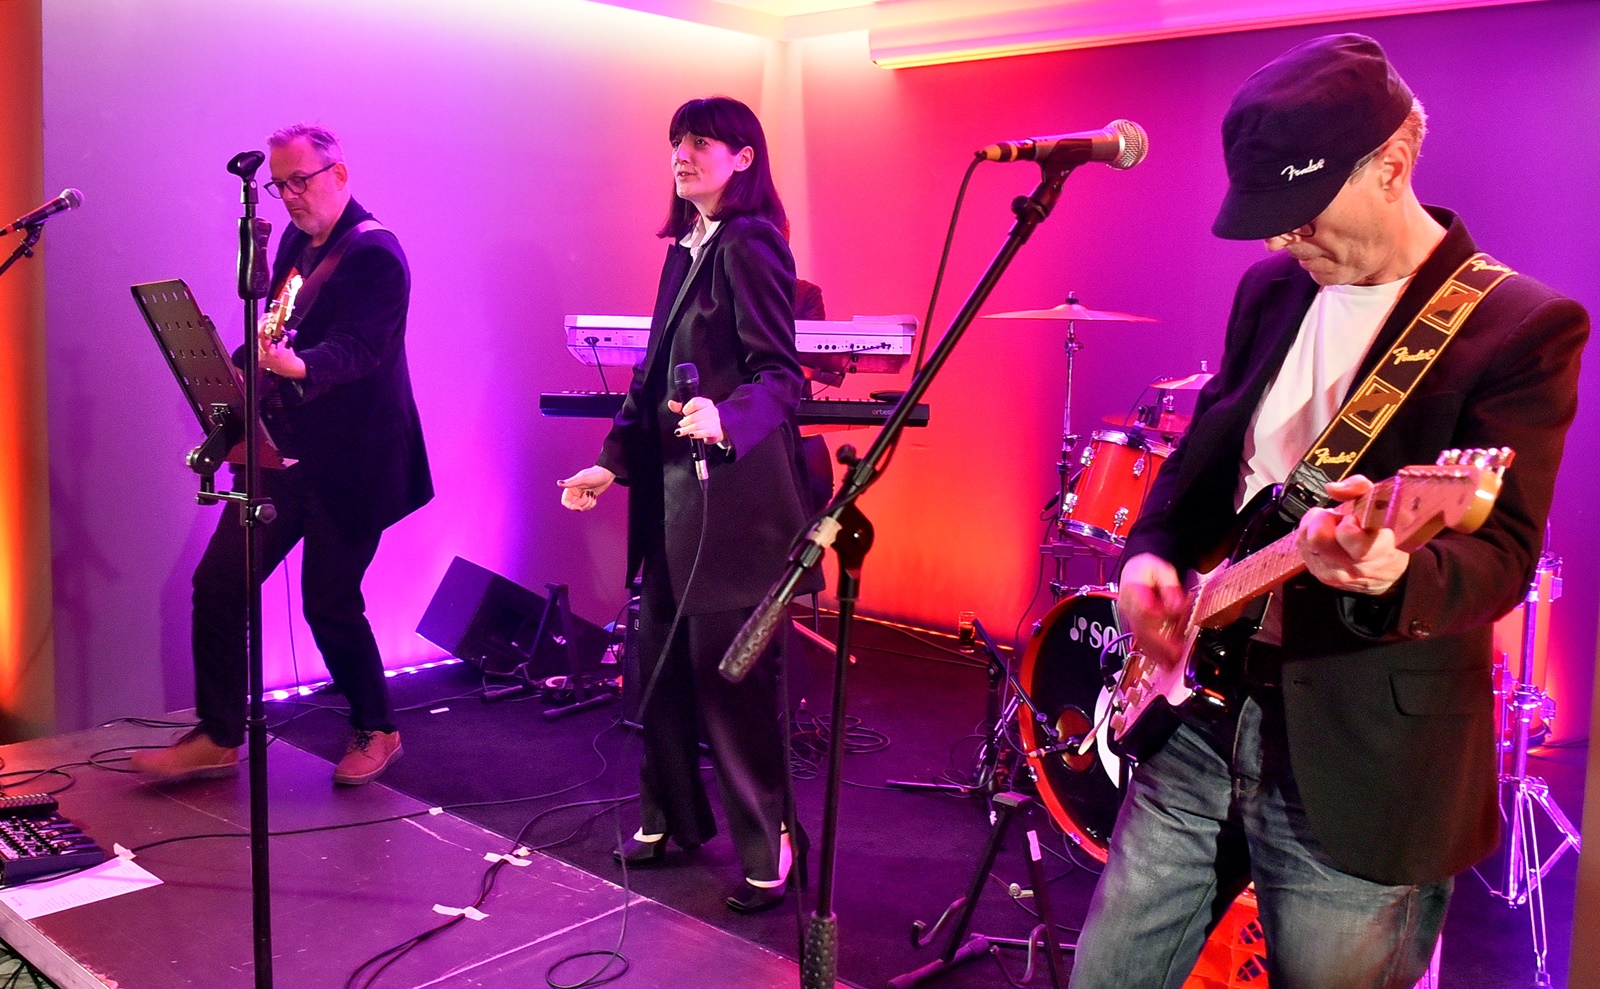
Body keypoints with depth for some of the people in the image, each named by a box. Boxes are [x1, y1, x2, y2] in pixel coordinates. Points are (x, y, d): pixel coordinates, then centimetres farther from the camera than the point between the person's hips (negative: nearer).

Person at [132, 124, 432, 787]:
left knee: (329, 602, 0)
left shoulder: (375, 254, -13)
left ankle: (376, 732, 22)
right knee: (218, 582, 4)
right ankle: (217, 738, 16)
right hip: (280, 447, 8)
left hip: (348, 461, -8)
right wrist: (239, 368, 5)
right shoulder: (294, 244, 14)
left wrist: (294, 364, -43)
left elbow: (360, 347, -26)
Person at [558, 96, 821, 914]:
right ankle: (672, 816, 31)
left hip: (732, 494, -8)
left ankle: (768, 847, 13)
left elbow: (779, 374, -17)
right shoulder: (685, 248, 16)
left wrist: (725, 419, -36)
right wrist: (614, 460, 15)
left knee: (731, 674, -2)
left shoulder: (748, 245, -10)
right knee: (661, 659, 14)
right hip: (672, 488, 9)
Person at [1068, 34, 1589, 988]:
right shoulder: (1272, 288, 8)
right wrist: (1153, 551, -3)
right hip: (1202, 706, 6)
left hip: (1362, 758, -5)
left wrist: (1393, 572, -40)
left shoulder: (1524, 326, -11)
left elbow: (1505, 551, -18)